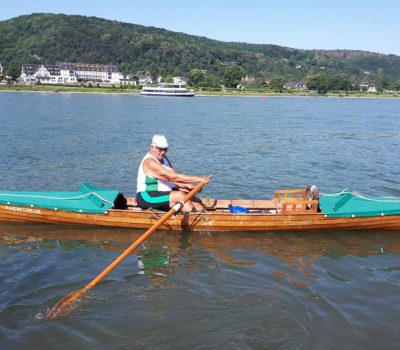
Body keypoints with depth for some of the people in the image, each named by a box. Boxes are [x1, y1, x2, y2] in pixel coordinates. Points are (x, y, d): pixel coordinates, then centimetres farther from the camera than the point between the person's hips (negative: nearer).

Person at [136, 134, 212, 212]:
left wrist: (190, 186, -16)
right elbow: (173, 177, -26)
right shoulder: (150, 162, -19)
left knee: (188, 194, -4)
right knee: (180, 195, -24)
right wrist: (198, 178, -27)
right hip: (148, 197, -9)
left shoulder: (164, 159, 11)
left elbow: (174, 180, 2)